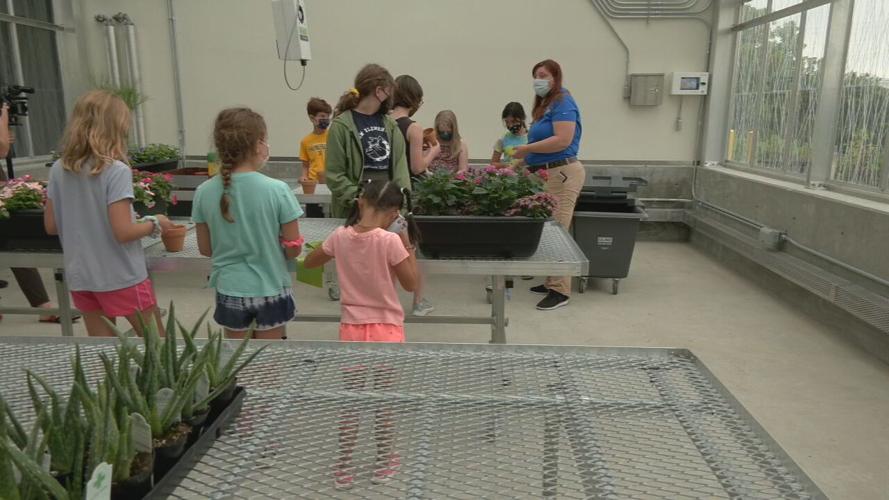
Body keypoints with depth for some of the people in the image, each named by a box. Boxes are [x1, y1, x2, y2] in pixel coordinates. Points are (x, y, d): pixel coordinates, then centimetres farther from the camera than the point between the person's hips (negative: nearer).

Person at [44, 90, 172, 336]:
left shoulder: (59, 169, 0)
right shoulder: (116, 171, -18)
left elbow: (51, 226, 7)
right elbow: (123, 232, -21)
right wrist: (155, 224, -4)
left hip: (80, 277, 6)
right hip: (121, 277, -6)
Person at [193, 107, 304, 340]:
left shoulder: (205, 192, -8)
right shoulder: (277, 190, -18)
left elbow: (205, 249, 2)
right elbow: (293, 249, -11)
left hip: (230, 291, 3)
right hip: (270, 290, -2)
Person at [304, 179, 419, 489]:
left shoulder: (340, 236, -5)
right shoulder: (390, 241, -17)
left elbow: (310, 262, 13)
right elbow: (411, 284, -8)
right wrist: (407, 244, -4)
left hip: (351, 329, 3)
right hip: (386, 330, -3)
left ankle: (343, 469, 25)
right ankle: (385, 463, 31)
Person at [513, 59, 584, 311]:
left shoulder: (562, 103, -11)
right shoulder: (545, 104, 19)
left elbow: (563, 140, -22)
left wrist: (527, 149, -15)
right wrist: (527, 157, 7)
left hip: (561, 174, -10)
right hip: (547, 174, 10)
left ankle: (560, 291, -2)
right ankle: (552, 282, 21)